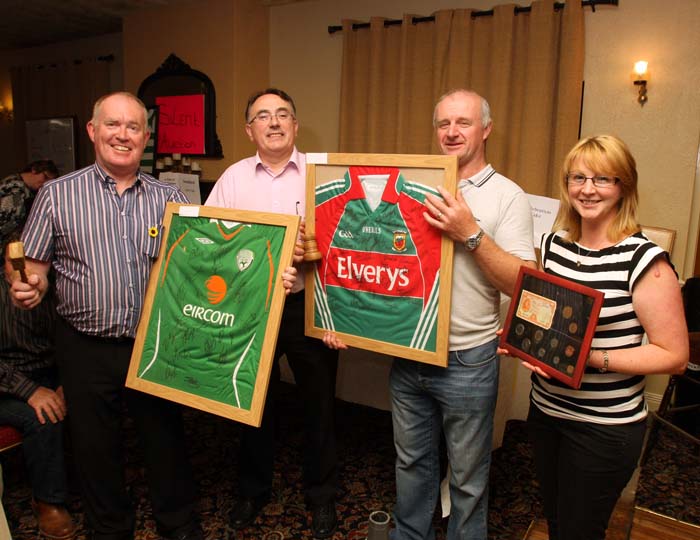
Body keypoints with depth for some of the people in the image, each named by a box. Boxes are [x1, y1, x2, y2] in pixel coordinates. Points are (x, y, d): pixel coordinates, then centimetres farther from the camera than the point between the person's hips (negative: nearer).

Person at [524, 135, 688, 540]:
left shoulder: (644, 260, -18)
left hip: (604, 428, -5)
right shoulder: (554, 244, 1)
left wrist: (591, 358, -27)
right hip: (545, 410, 6)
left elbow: (674, 355, -16)